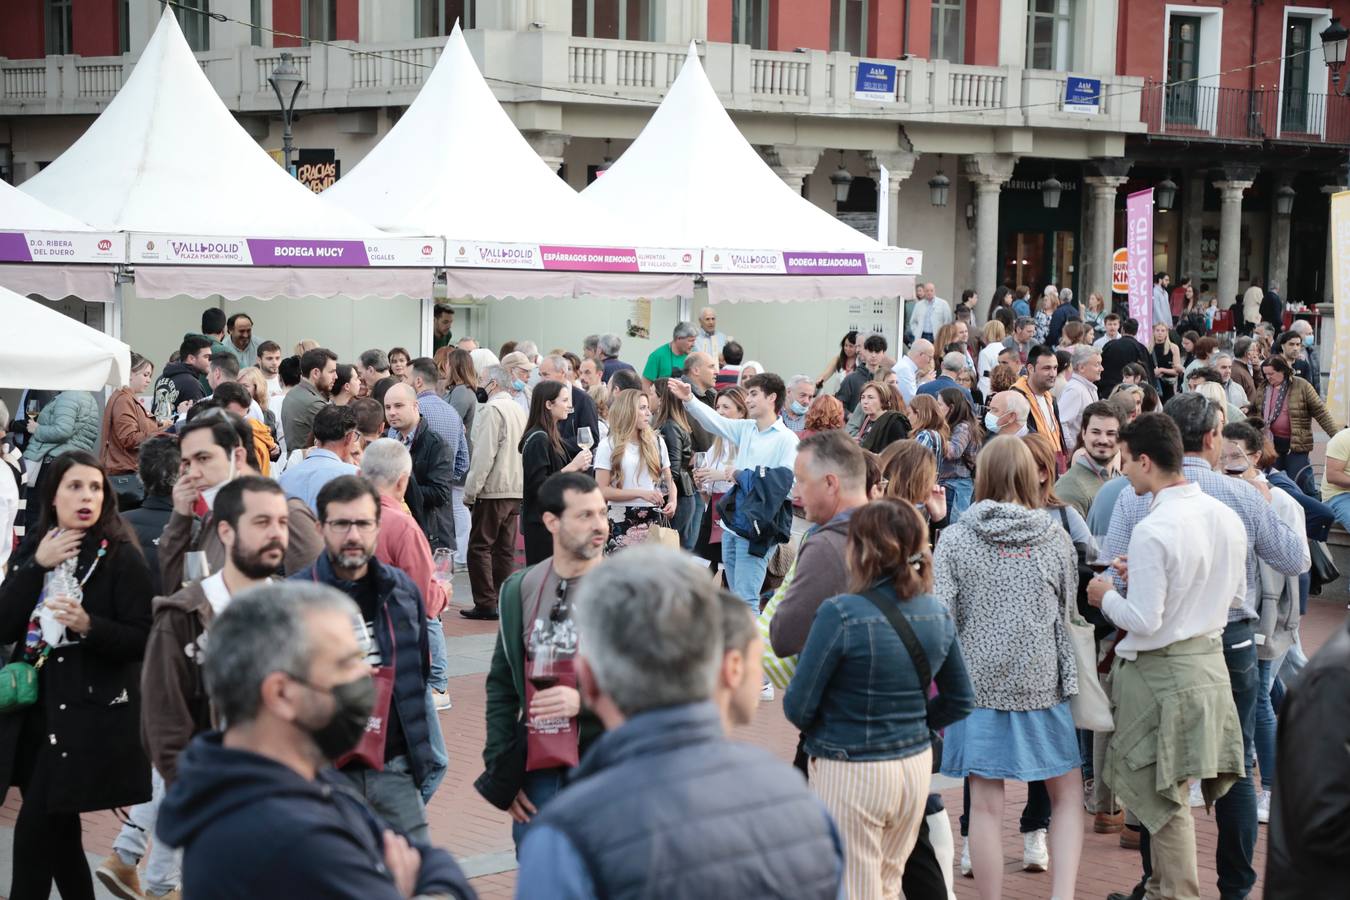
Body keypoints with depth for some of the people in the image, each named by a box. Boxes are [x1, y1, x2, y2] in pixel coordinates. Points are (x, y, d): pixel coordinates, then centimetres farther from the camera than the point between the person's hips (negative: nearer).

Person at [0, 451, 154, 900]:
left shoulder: (121, 556, -7)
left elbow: (143, 638, -10)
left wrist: (88, 625, -25)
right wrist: (37, 566, -9)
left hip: (89, 711, -6)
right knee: (57, 828, 12)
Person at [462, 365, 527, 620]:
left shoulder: (492, 410, -12)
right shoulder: (518, 410, 13)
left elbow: (484, 455, -17)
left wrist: (470, 491, -11)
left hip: (493, 490, -8)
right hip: (516, 490, 8)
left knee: (480, 547, -2)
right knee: (505, 549, 10)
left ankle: (486, 604, -5)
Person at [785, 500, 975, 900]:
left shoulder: (841, 615, -20)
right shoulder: (938, 615, 0)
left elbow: (798, 706, -15)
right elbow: (960, 701, 10)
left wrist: (819, 733, 5)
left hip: (849, 774, -6)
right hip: (917, 766, 6)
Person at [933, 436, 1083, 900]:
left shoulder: (954, 540, -5)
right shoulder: (1056, 540, -2)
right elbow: (1068, 615, 6)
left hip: (979, 683, -1)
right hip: (1042, 683, 1)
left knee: (986, 805, 5)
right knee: (1067, 793, 14)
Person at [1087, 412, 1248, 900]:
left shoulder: (1152, 531, -22)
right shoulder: (1225, 516, 2)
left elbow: (1142, 622, -23)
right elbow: (1237, 595, 14)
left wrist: (1106, 596, -2)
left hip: (1161, 672, -8)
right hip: (1210, 659, 8)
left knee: (1162, 795, 4)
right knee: (1167, 792, 17)